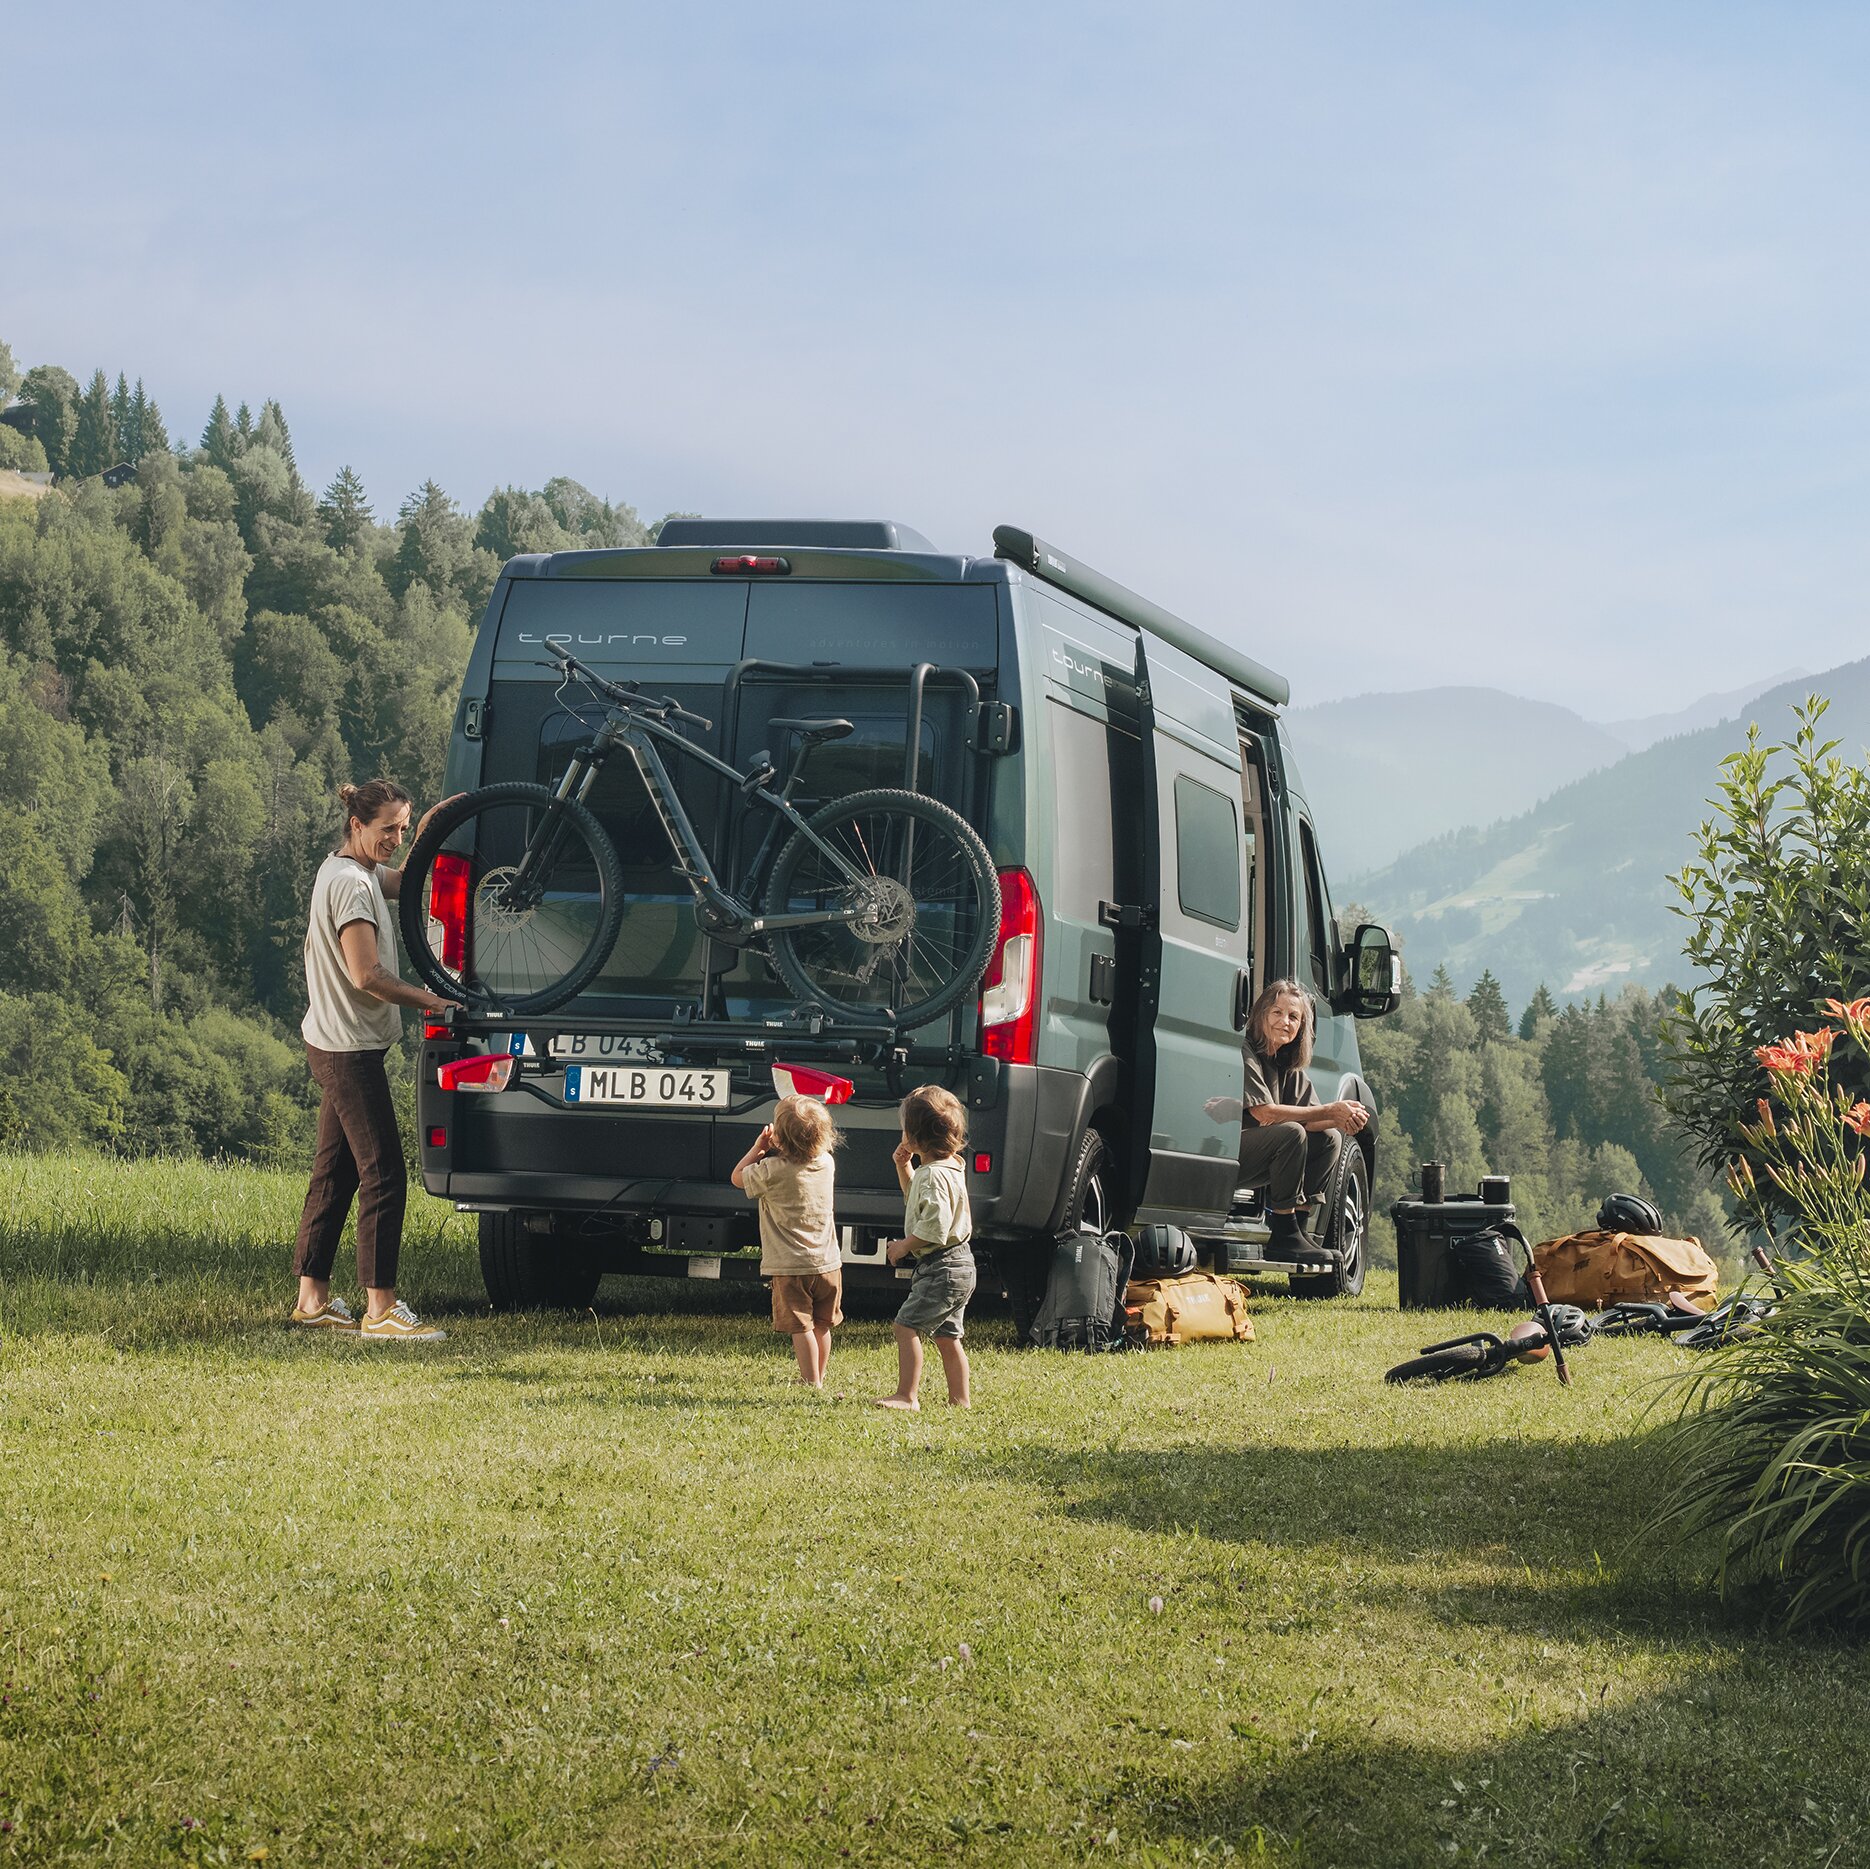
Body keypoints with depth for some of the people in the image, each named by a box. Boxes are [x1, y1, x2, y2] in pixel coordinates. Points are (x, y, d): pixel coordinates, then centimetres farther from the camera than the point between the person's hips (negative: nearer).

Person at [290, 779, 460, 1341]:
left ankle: (312, 1299, 18)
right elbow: (367, 976, -22)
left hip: (333, 1046, 11)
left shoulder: (345, 870, 12)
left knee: (334, 1173, 13)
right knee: (383, 1174, -10)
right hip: (350, 1049, -11)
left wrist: (427, 830, 15)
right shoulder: (351, 883, -18)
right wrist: (427, 999, -10)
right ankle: (379, 1311, -11)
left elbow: (401, 880, 31)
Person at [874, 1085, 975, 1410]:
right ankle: (960, 1398, 18)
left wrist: (905, 1246, -15)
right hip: (957, 1266, 11)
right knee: (947, 1336, 14)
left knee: (907, 1325, -10)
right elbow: (917, 1201, 31)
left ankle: (906, 1395, -12)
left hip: (942, 1267, -11)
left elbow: (935, 1225, -27)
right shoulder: (949, 1167, 13)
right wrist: (903, 1167, 19)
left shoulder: (934, 1175, -20)